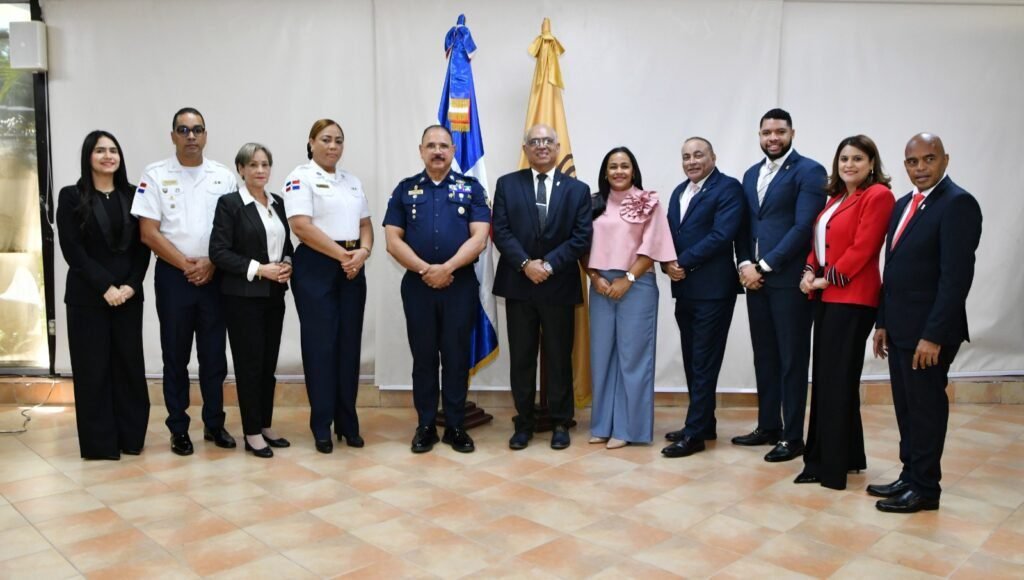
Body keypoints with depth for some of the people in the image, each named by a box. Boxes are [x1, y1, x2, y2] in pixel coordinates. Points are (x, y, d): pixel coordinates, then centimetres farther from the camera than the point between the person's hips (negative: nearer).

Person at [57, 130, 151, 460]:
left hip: (128, 294, 3)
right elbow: (72, 250, -6)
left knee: (129, 364, 5)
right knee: (93, 367, 2)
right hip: (87, 297, -2)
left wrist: (131, 285, -9)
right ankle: (99, 442, 12)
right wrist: (105, 286, -15)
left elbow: (142, 247, 5)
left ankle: (131, 436, 17)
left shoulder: (132, 195, 8)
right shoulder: (71, 197, 1)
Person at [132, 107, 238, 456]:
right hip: (173, 276, -1)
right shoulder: (155, 175, 0)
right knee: (175, 356, 7)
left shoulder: (223, 176, 5)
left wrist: (211, 263, -9)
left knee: (214, 354, 7)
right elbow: (148, 233, -4)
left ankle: (214, 424, 20)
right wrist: (186, 265, -10)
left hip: (214, 276, 2)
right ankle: (179, 429, 17)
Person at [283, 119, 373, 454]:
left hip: (353, 269, 6)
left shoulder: (352, 181, 17)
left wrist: (363, 252, -7)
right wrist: (342, 255, -14)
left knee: (349, 344, 8)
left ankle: (347, 422, 18)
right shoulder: (300, 177, -3)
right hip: (316, 268, -6)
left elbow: (365, 224, 14)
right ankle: (322, 427, 9)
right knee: (320, 344, -2)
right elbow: (301, 226, -14)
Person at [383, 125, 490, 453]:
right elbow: (393, 241, 0)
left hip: (460, 284, -1)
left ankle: (455, 426, 16)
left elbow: (479, 239, -5)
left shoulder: (471, 188, 5)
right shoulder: (405, 190, 8)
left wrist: (446, 268, -16)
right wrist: (425, 270, -13)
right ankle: (425, 426, 17)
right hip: (417, 284, 1)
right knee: (423, 356, 7)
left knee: (457, 356, 5)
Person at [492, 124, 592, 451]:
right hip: (518, 284, 1)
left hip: (559, 285, 0)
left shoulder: (578, 190, 5)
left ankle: (560, 422, 20)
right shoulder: (507, 185, 7)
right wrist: (526, 263, -15)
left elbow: (582, 238, -3)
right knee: (521, 358, 7)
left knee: (559, 358, 7)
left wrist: (548, 264, -14)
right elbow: (501, 232, -2)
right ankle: (524, 422, 18)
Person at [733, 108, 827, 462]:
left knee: (792, 359, 2)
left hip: (789, 280, -6)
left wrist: (764, 266, -14)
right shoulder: (751, 175, 16)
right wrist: (745, 264, -2)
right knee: (764, 356, 12)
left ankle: (792, 436, 10)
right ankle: (768, 426, 24)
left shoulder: (809, 171, -5)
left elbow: (804, 227, -14)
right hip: (755, 278, 6)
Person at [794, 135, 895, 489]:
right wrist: (809, 272, 1)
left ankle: (835, 465, 8)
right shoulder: (836, 198, 18)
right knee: (824, 378, 12)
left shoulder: (878, 196, -8)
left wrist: (829, 278, -12)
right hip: (826, 296, 9)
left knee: (837, 380, -3)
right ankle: (846, 454, 24)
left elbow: (862, 248, -16)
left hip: (852, 297, -9)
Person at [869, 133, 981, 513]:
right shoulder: (903, 204, 14)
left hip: (927, 330, -8)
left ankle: (924, 488, 17)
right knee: (906, 407, 15)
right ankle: (909, 476, 27)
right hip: (900, 327, 8)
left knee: (926, 407, 4)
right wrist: (882, 322, 12)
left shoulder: (957, 203, -13)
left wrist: (934, 335, -21)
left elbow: (957, 276, -19)